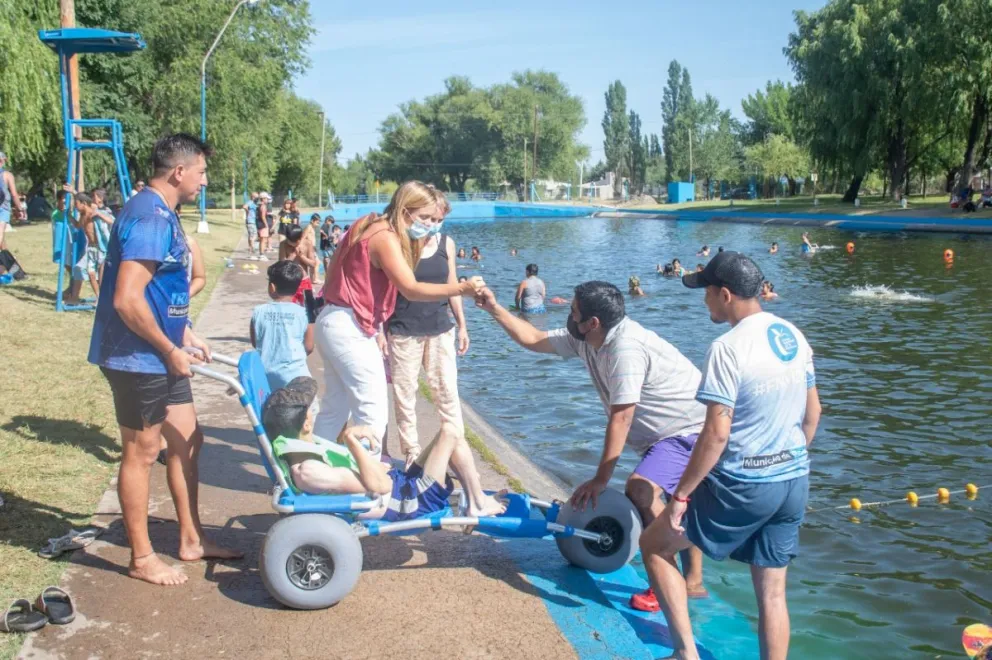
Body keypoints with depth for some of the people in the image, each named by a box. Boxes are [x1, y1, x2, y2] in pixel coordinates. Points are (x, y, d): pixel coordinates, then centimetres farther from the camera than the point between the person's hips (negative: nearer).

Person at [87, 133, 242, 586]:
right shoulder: (149, 217, -21)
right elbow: (127, 299, -27)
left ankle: (191, 540, 29)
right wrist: (171, 350, -19)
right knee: (142, 452, 3)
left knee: (187, 441, 15)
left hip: (160, 355, 10)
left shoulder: (161, 213, 11)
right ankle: (142, 558, 19)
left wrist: (183, 333, 18)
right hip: (137, 358, -10)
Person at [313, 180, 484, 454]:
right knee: (373, 412, -7)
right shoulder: (385, 237, -17)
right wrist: (461, 289, -32)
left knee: (335, 408, 19)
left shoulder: (372, 228, 13)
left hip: (335, 324, 10)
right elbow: (411, 290, -27)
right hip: (350, 329, -10)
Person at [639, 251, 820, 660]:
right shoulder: (794, 336, 5)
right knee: (773, 593, 15)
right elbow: (812, 413, 14)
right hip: (794, 483, 8)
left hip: (742, 486, -7)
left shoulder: (728, 348, -19)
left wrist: (681, 494, -14)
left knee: (654, 544, 11)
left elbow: (716, 434, -21)